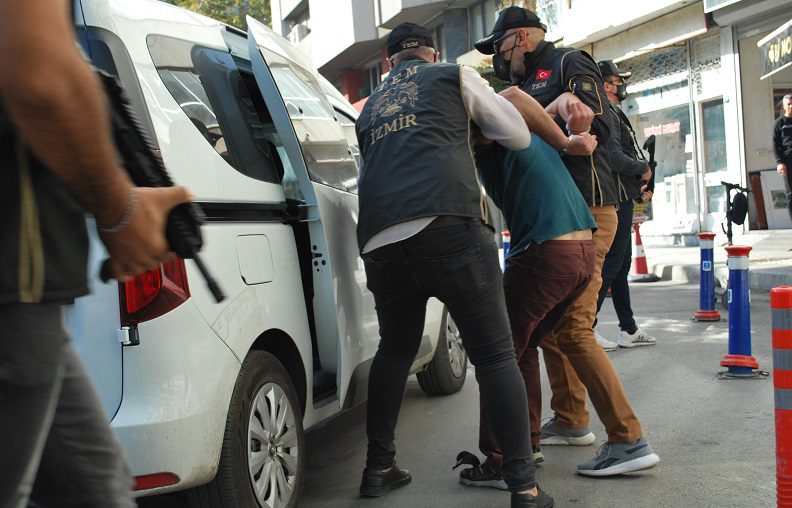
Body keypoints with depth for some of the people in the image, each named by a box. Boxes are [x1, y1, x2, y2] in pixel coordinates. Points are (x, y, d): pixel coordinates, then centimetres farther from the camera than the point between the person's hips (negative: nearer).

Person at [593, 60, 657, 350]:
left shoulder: (612, 114, 19)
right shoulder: (608, 115, -13)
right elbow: (615, 158, -24)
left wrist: (637, 189, 14)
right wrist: (644, 169, -8)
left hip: (618, 198, 11)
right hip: (616, 199, -11)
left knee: (621, 265, 13)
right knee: (611, 264, -9)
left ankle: (629, 331, 21)